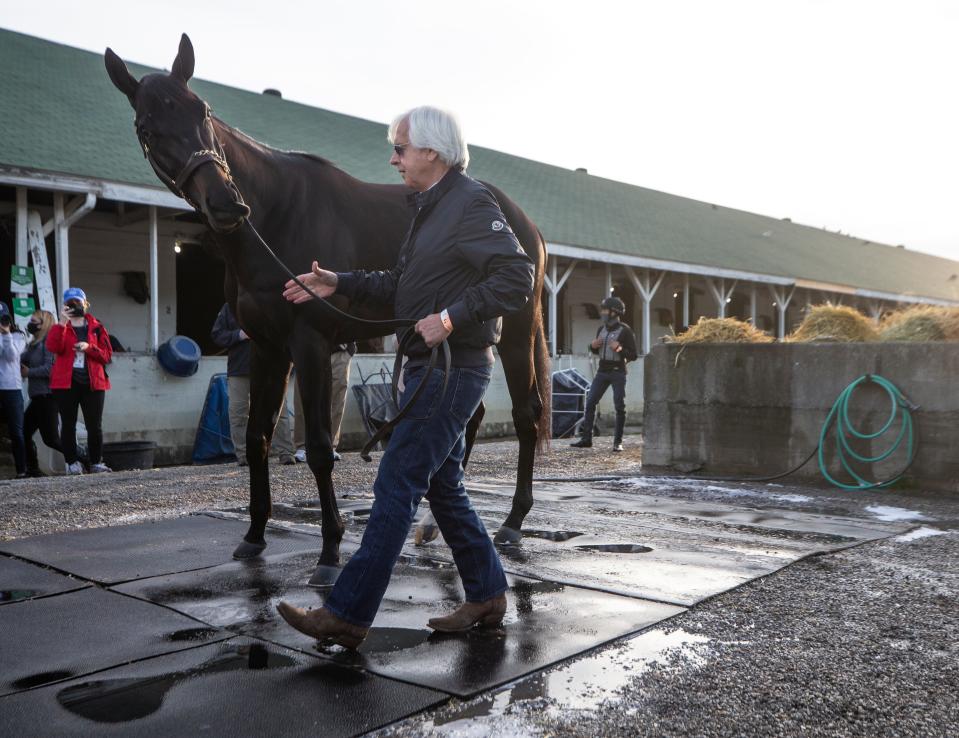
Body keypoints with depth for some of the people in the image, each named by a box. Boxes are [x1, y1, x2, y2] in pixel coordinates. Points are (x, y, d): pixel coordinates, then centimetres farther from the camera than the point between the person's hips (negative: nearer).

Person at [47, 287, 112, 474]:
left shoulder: (97, 327, 10)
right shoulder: (61, 327, 8)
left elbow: (107, 355, 4)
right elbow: (53, 347, -12)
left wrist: (89, 348, -12)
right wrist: (62, 322, -18)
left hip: (92, 382, 0)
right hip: (66, 383, 0)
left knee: (95, 425, 0)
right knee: (68, 424, 2)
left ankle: (96, 462, 9)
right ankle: (72, 463, 9)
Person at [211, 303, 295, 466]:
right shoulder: (230, 307, 9)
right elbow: (217, 335, 6)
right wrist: (239, 335, -10)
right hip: (239, 369, 1)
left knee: (279, 410, -2)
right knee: (238, 412, 2)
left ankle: (286, 453, 5)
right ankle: (243, 455, 11)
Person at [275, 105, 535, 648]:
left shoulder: (472, 202, -12)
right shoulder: (430, 207, 17)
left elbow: (518, 277, -21)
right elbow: (402, 284, 21)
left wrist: (452, 317, -26)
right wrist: (339, 285, 11)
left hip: (453, 370, -10)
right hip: (431, 366, 10)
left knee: (397, 486, -8)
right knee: (444, 486, 14)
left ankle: (348, 614, -2)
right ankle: (488, 597, 24)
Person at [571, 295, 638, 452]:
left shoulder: (625, 330, -8)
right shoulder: (601, 329, 10)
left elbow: (633, 355, -8)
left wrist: (620, 349, -25)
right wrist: (593, 346, 1)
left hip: (618, 372, -6)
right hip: (602, 371, 6)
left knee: (620, 407, -1)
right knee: (590, 402, -1)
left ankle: (617, 442, 6)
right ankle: (586, 439, 4)